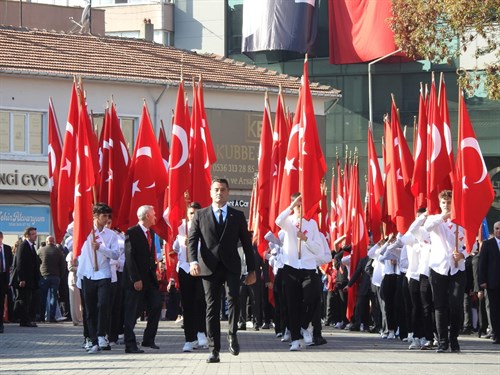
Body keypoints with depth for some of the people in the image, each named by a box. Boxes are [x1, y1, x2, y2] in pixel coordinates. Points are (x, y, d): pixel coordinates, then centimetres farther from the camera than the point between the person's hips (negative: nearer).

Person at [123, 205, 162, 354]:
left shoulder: (151, 232, 14)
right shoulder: (132, 233, -11)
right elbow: (129, 256, -16)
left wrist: (154, 270, 6)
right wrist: (136, 279, -20)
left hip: (149, 278, 8)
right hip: (136, 279, -8)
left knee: (156, 305, 2)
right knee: (132, 312, -3)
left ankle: (149, 339, 13)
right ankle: (130, 345, 0)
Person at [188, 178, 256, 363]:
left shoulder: (237, 216, 10)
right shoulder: (200, 215, 9)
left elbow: (246, 243, 11)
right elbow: (192, 239, 1)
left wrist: (251, 270, 7)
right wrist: (193, 261, -17)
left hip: (231, 266, 0)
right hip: (209, 267, 0)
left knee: (233, 297, -24)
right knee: (212, 307, -1)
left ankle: (233, 333, -1)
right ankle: (214, 351, 3)